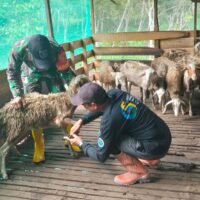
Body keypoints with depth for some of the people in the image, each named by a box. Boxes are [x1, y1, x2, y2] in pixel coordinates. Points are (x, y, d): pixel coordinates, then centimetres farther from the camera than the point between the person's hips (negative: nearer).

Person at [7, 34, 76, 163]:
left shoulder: (57, 49, -39)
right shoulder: (18, 49, -38)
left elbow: (65, 71, -25)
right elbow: (12, 73, -24)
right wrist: (17, 95, -34)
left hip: (53, 72, 0)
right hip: (31, 74, 0)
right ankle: (39, 147, 9)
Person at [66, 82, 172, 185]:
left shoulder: (109, 119, -24)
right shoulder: (114, 93, -4)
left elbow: (101, 155, -11)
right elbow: (100, 107, 22)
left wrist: (81, 143, 4)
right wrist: (81, 121, 14)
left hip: (155, 147, -8)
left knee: (109, 141, -10)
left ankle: (139, 172, 4)